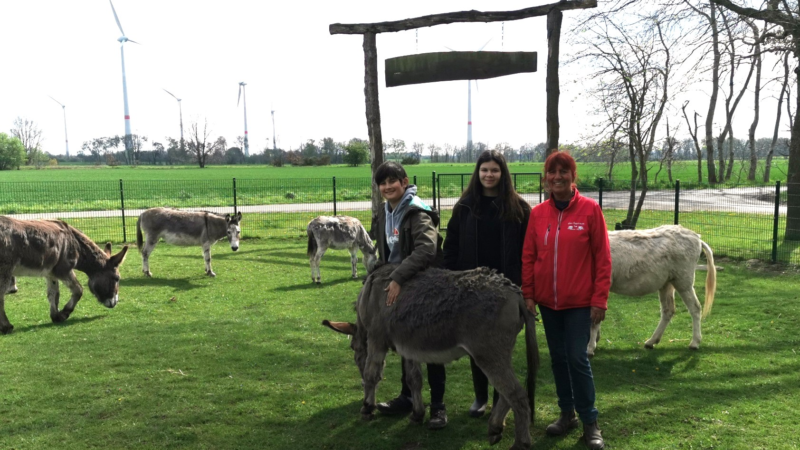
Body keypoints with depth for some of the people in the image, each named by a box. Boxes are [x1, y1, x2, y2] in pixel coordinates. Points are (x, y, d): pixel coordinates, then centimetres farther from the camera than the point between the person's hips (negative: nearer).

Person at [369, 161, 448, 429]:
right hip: (396, 288, 8)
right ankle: (407, 397, 31)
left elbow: (427, 248, -34)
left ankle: (438, 405, 11)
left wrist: (398, 278, -38)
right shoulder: (384, 214, 6)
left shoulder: (417, 212, -20)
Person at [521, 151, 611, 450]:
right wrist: (528, 294, 0)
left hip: (579, 301, -3)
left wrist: (599, 299, -10)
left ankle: (590, 423, 14)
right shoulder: (538, 213, 1)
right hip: (547, 301, 4)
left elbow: (602, 258, -7)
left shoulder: (590, 209, -7)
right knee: (558, 358, 12)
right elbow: (528, 257, 5)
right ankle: (567, 414, 28)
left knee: (578, 358, -2)